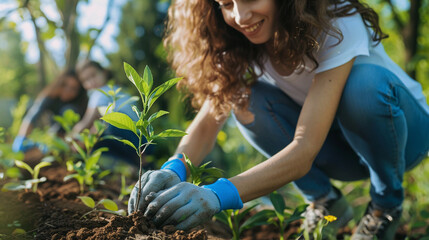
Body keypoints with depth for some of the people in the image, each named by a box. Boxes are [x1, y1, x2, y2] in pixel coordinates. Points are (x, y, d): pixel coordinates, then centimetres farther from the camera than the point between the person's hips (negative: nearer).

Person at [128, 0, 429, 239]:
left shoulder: (339, 25, -32)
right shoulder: (240, 42, -15)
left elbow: (305, 149, -40)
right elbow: (208, 121, -20)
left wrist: (220, 194, -53)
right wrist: (174, 170, -41)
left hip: (403, 127, -3)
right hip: (337, 147, 4)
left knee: (365, 80, -37)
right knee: (246, 98, -22)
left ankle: (388, 205, -9)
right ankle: (326, 203, -3)